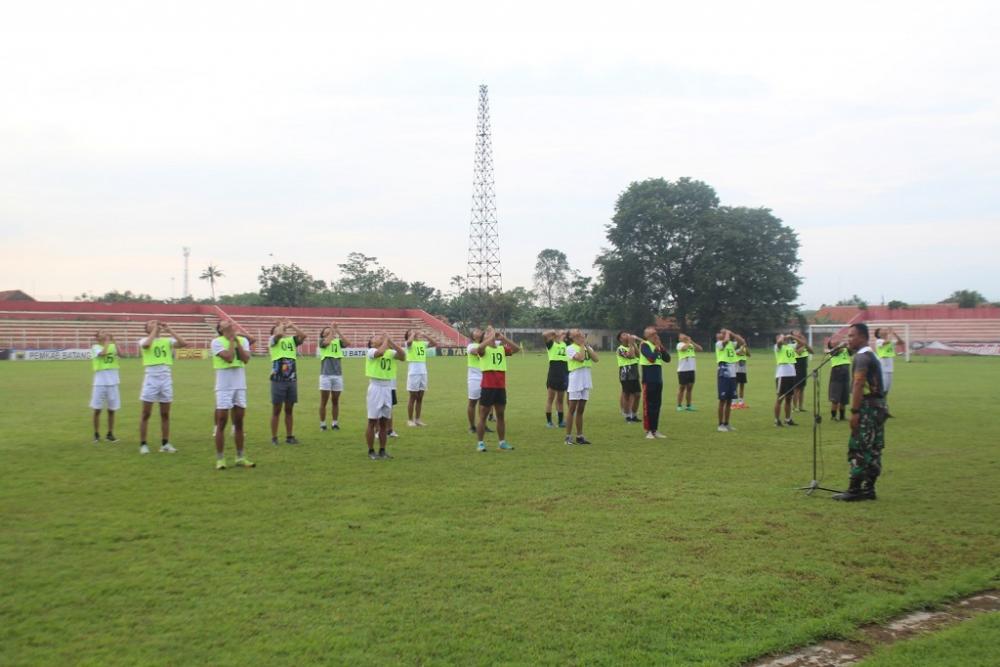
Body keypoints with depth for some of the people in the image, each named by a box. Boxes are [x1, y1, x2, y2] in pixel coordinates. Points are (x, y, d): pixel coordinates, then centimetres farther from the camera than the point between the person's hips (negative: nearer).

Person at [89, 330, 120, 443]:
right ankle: (96, 434, 12)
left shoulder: (112, 345, 7)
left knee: (112, 409, 6)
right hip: (100, 382, -3)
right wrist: (107, 341, -13)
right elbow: (103, 353, -22)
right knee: (97, 409, 1)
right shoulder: (95, 347, -1)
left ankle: (110, 434, 16)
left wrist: (113, 340, -13)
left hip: (113, 381, 3)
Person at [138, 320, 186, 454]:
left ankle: (165, 444, 16)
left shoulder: (167, 340, 9)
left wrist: (169, 330, -5)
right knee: (146, 414, 1)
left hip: (166, 379, 3)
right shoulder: (144, 340, 2)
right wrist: (155, 330, -10)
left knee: (165, 414, 8)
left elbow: (184, 343, -6)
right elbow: (146, 344, -23)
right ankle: (143, 444, 8)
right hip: (151, 379, -3)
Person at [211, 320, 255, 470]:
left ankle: (240, 457, 16)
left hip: (240, 386, 4)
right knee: (222, 423, -3)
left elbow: (246, 359, -8)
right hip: (224, 387, -4)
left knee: (239, 422, 9)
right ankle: (220, 459, 3)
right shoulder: (217, 341, -6)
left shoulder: (243, 340, 7)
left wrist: (237, 340, -8)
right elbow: (229, 357, -20)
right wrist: (231, 339, -10)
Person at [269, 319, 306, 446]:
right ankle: (274, 438, 8)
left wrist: (291, 325, 0)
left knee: (289, 410, 10)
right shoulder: (273, 339, 0)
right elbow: (279, 335, -21)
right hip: (278, 380, -4)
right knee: (276, 410, 2)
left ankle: (289, 436, 18)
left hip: (292, 380, 4)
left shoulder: (292, 340, 11)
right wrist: (281, 326, -2)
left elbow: (303, 336, -6)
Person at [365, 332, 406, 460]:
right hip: (376, 387, -5)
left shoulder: (390, 352, 9)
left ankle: (382, 450, 19)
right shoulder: (371, 351, -6)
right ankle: (371, 452, 7)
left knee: (384, 421, 11)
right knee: (372, 421, 0)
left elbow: (403, 356, -8)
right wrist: (386, 340, -12)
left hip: (388, 388, 5)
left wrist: (391, 341, -7)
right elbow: (380, 352, -28)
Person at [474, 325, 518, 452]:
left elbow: (515, 349, -5)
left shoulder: (502, 348, 9)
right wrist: (491, 337, -19)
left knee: (501, 415, 12)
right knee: (483, 416, 2)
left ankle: (502, 442, 20)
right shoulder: (484, 349, -2)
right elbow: (479, 349, -26)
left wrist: (503, 337, -10)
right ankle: (480, 443, 9)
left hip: (501, 387, 4)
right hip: (487, 387, -4)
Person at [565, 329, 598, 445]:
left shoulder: (587, 347, 12)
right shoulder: (570, 348, -7)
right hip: (576, 379, -6)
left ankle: (579, 436, 15)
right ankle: (568, 437, -1)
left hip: (586, 380, 6)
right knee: (572, 409, -4)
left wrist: (586, 345, -3)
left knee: (581, 410, 10)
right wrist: (582, 345, -9)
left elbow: (596, 359, -2)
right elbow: (580, 357, -23)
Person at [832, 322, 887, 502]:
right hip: (878, 406, 10)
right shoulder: (872, 355, 19)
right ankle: (868, 489, 14)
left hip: (867, 407, -10)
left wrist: (854, 411, -22)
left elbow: (858, 384, -20)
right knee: (873, 449, 10)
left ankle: (855, 490, -5)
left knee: (858, 448, -7)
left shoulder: (862, 356, -13)